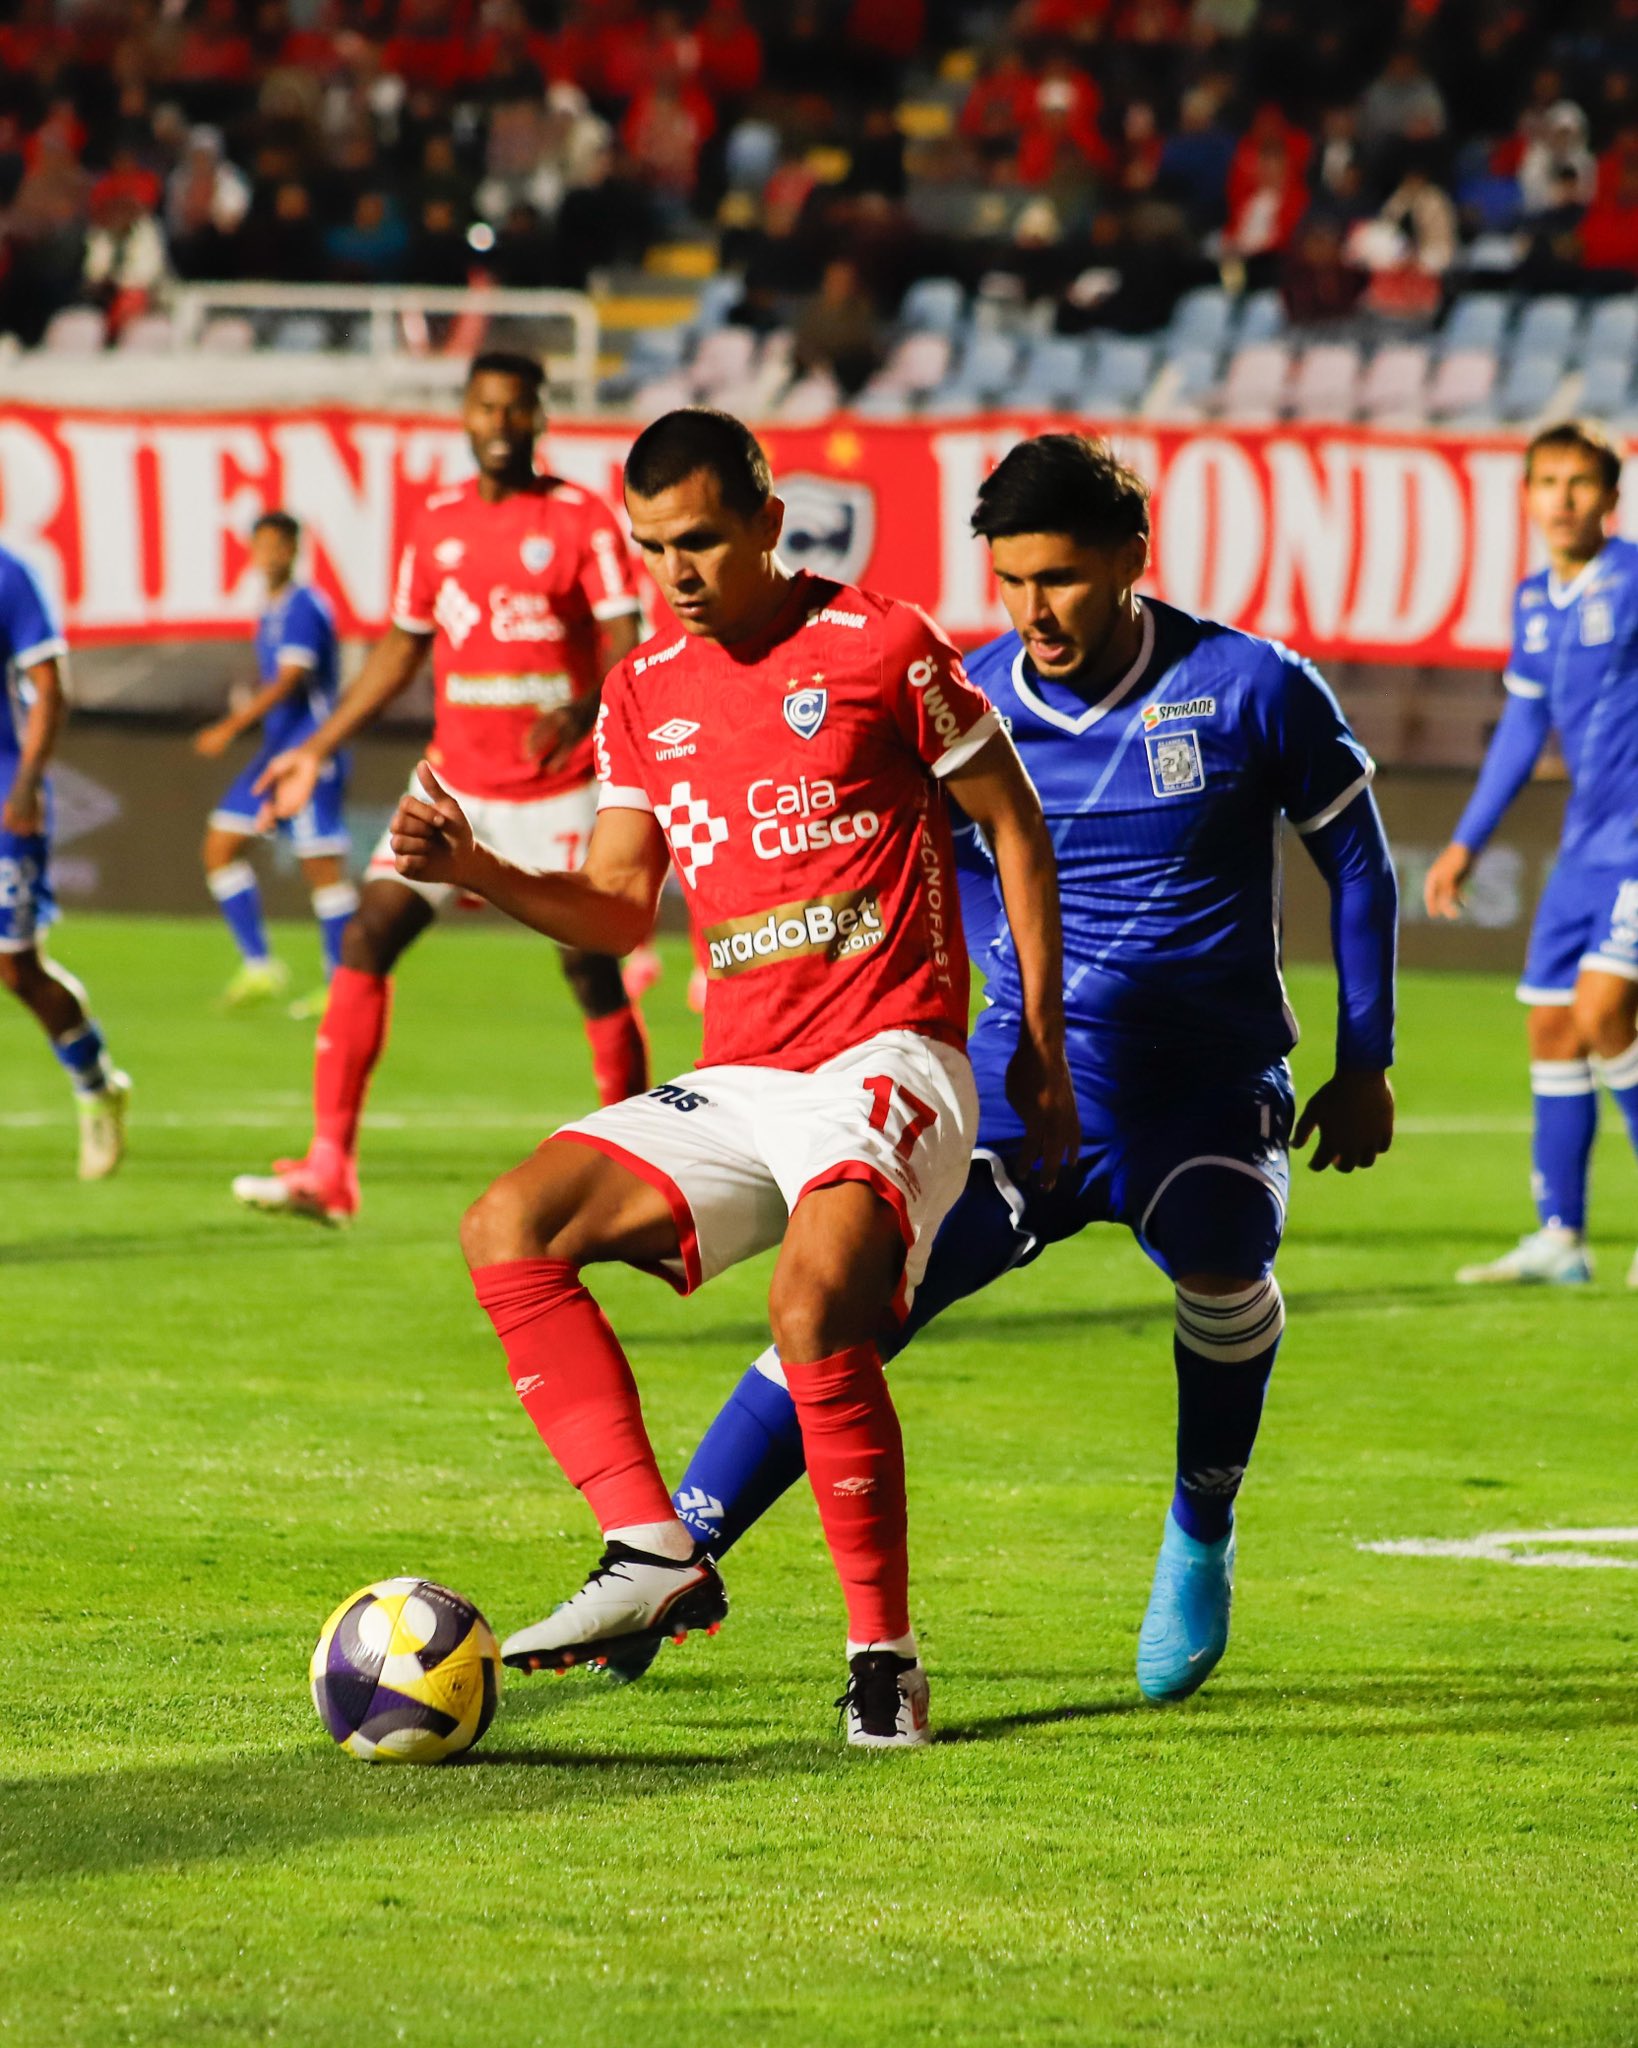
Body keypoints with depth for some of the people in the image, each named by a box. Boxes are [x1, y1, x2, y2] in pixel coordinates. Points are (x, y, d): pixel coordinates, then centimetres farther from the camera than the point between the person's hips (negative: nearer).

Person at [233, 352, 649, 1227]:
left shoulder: (582, 520, -6)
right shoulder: (438, 523, 8)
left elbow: (626, 649, -13)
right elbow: (402, 649, 19)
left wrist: (581, 714, -34)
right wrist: (317, 750, 19)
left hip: (556, 789, -4)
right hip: (455, 782, 4)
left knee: (592, 970, -4)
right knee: (366, 938, -7)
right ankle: (328, 1169, -6)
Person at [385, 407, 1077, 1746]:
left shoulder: (880, 647, -4)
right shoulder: (645, 696, 12)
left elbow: (1015, 825, 4)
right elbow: (618, 909, 14)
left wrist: (1042, 1047, 1)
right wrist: (474, 871, -5)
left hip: (886, 1062, -6)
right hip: (738, 1078, 7)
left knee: (815, 1308, -31)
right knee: (509, 1229, -13)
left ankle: (885, 1656, -17)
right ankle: (655, 1552, -16)